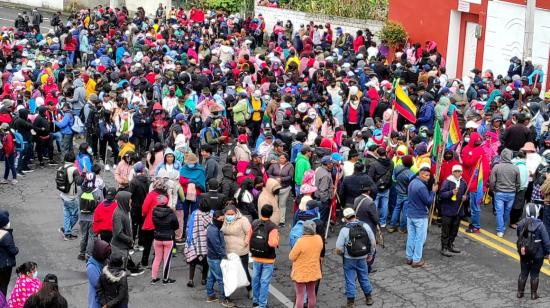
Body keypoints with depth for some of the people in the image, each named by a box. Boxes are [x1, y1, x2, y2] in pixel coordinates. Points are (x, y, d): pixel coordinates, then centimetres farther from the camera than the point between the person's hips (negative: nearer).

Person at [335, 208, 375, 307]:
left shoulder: (344, 230, -17)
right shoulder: (365, 226, -8)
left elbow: (338, 249, -16)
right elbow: (373, 243, 0)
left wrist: (343, 254, 5)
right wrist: (370, 254, 14)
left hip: (349, 260, -3)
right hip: (362, 259, 3)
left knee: (350, 280, 10)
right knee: (364, 278, 21)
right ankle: (369, 298, 34)